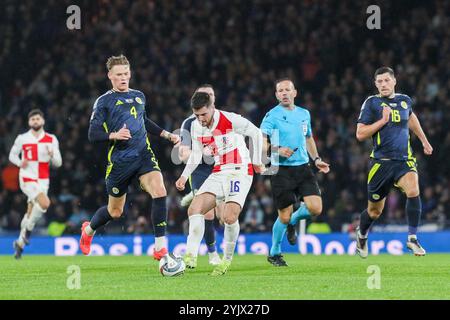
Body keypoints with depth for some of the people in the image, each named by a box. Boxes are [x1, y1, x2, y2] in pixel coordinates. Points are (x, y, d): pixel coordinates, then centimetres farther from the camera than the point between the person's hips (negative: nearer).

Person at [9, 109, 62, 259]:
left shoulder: (51, 140, 4)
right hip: (27, 179, -3)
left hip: (43, 180, 3)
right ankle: (28, 229, -6)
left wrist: (52, 154, -17)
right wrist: (20, 163, -9)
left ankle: (20, 243, 23)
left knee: (31, 213, 6)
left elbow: (58, 163, 5)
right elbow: (12, 155, 13)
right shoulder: (22, 139, 0)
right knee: (44, 203, -27)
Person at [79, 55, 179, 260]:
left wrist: (167, 135, 25)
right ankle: (88, 230, 42)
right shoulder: (104, 101, -2)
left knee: (159, 191, -23)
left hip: (143, 154, 3)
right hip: (119, 160, -3)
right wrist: (114, 135, -22)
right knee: (115, 211, 8)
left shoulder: (139, 96, 13)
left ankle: (160, 247, -19)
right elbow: (93, 135, -5)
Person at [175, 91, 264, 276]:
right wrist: (184, 176, 2)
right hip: (218, 174, 6)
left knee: (229, 217, -21)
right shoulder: (196, 127, 2)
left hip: (240, 172, -6)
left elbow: (256, 133, -3)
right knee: (194, 209, -15)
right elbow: (196, 154, 15)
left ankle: (227, 260, 1)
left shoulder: (231, 120, -15)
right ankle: (190, 256, -14)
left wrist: (257, 162, 4)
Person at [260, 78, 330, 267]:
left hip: (303, 168, 5)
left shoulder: (304, 114, 12)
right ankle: (274, 253, 19)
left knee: (315, 208, -12)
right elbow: (261, 143, -11)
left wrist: (316, 159, 18)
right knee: (284, 216, -5)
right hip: (281, 171, -5)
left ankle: (293, 222, 22)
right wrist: (277, 150, -28)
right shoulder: (272, 116, -5)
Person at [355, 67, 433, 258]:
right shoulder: (371, 103, -4)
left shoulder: (405, 101, 8)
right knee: (374, 211, 9)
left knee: (413, 192, -28)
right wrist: (383, 120, -16)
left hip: (404, 160, 2)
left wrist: (424, 141, 38)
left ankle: (412, 239, -19)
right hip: (381, 161, -2)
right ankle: (362, 236, 41)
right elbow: (360, 134, -9)